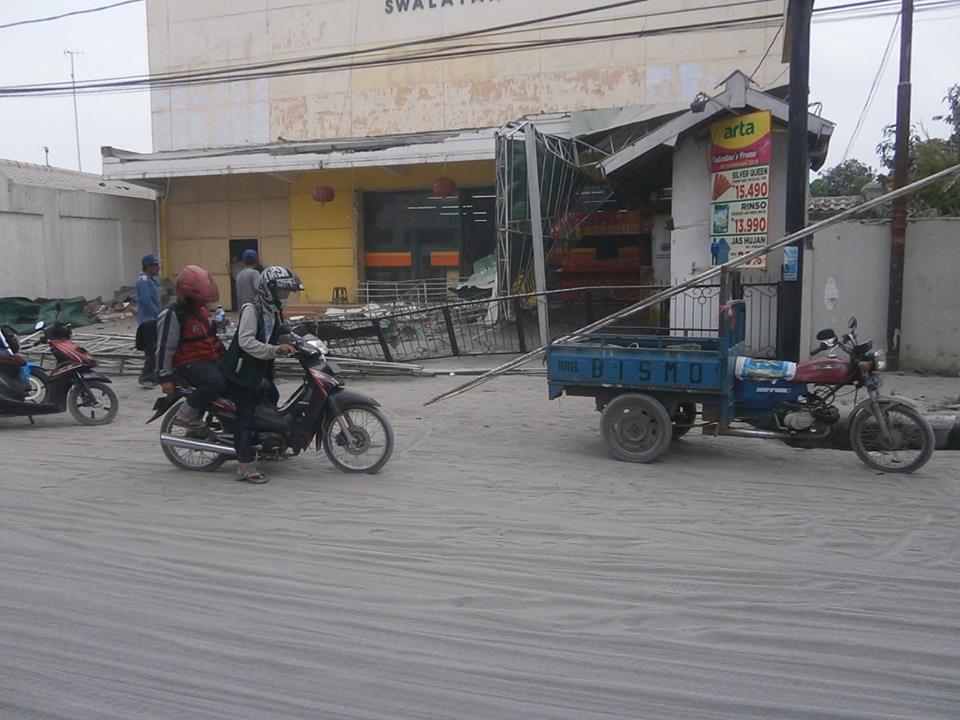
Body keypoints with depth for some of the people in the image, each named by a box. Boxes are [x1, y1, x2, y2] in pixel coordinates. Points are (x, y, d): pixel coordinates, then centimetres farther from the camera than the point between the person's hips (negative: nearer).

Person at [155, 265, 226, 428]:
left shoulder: (201, 308, 13)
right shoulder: (172, 315, -15)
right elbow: (165, 347, -14)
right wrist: (165, 376, -15)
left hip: (212, 358, 9)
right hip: (190, 362, -9)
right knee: (216, 382, -34)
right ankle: (185, 414, -18)